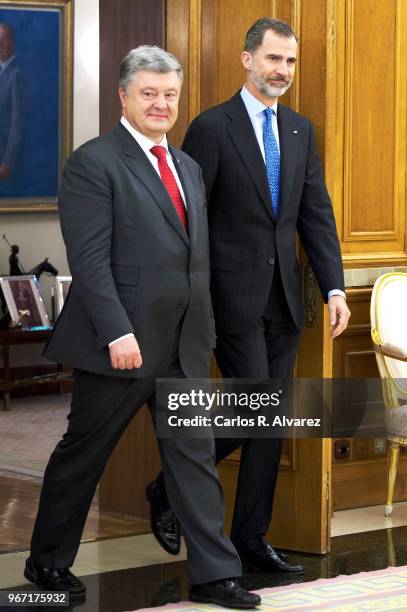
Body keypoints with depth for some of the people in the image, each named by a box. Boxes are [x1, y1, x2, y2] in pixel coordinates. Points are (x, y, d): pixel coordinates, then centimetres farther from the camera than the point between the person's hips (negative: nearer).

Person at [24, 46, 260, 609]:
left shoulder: (188, 167, 15)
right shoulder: (93, 162, -10)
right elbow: (89, 259, -16)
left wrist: (204, 328, 14)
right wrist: (117, 333, -23)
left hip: (184, 346, 7)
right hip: (122, 344, -7)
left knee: (196, 458, 6)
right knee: (82, 455, 7)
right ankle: (48, 562, 22)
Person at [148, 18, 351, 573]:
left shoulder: (300, 130, 12)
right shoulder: (212, 128, -7)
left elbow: (317, 214, 9)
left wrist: (334, 288, -1)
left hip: (283, 297, 6)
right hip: (234, 293, -6)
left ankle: (251, 538, 16)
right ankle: (171, 488, 13)